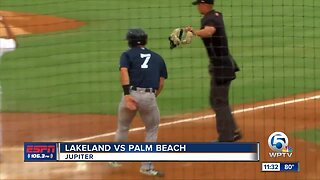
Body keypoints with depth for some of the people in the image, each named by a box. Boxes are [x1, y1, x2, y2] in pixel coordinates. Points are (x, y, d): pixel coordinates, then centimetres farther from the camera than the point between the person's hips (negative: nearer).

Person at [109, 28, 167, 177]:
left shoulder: (127, 54, 11)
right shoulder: (157, 57, 21)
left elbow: (124, 71, -9)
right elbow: (161, 83, 13)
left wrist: (127, 94, -17)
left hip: (131, 94, -1)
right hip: (150, 97, 1)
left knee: (122, 127, 21)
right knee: (152, 131, 16)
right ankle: (147, 167, 11)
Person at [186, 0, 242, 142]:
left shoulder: (208, 19, -20)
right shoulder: (217, 15, 9)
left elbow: (209, 31, -44)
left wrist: (195, 32, -56)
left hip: (221, 66, -10)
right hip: (224, 63, 10)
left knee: (220, 102, -4)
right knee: (215, 100, 20)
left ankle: (225, 138, 1)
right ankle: (233, 132, 25)